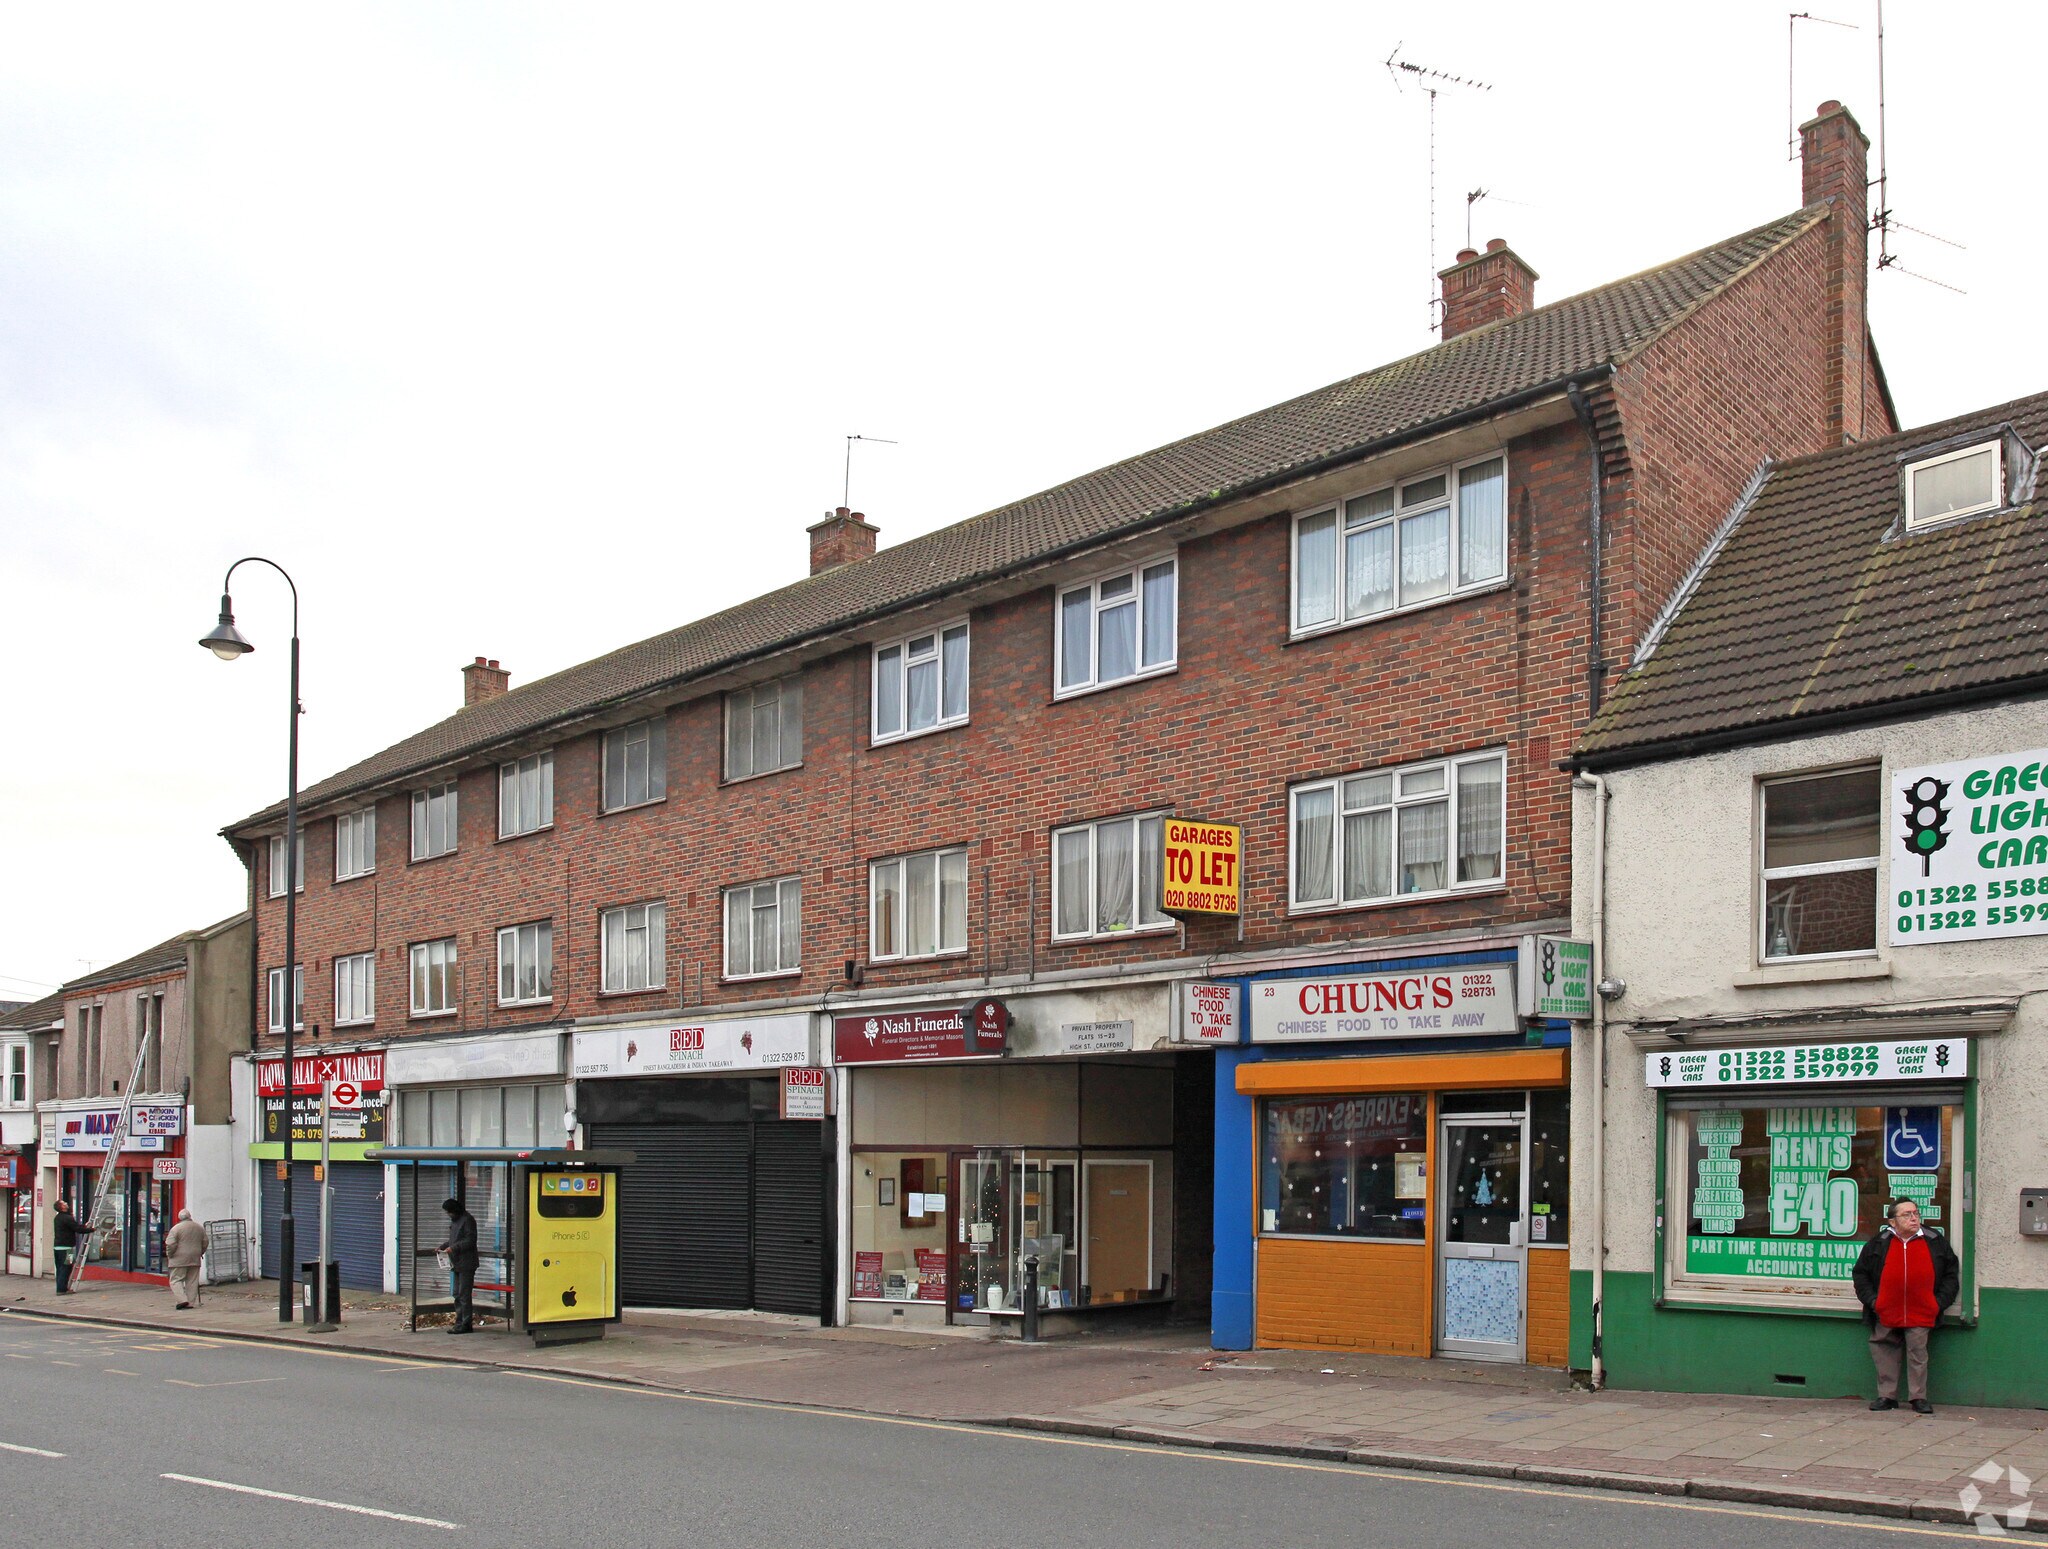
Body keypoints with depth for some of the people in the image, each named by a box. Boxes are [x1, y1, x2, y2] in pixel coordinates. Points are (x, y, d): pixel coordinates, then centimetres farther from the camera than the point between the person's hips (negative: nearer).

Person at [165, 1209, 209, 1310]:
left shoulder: (176, 1229, -9)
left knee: (176, 1280, 1)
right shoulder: (200, 1228, 8)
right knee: (192, 1282, 8)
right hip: (195, 1260, 5)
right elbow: (205, 1242, 14)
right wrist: (200, 1253, 26)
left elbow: (170, 1245, -13)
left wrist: (169, 1255, 1)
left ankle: (182, 1299, -14)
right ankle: (191, 1303, 8)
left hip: (179, 1260, -5)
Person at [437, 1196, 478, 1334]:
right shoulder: (454, 1221, 18)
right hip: (456, 1264, 10)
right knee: (457, 1294, 10)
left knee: (464, 1294, -9)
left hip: (466, 1264, -10)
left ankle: (466, 1324, -6)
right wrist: (442, 1246, 11)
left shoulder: (467, 1220, -11)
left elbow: (470, 1240, -17)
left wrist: (453, 1248, -22)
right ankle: (459, 1323, 14)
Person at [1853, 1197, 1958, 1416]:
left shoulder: (1935, 1242, 5)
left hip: (1920, 1314, -1)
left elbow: (1952, 1274, 13)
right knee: (1885, 1353, 5)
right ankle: (1887, 1396, 15)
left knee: (1917, 1353, -3)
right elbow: (1861, 1273, 11)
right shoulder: (1879, 1244, 3)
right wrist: (1871, 1300, 1)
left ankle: (1919, 1397, 7)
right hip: (1886, 1315, 1)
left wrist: (1940, 1301, 3)